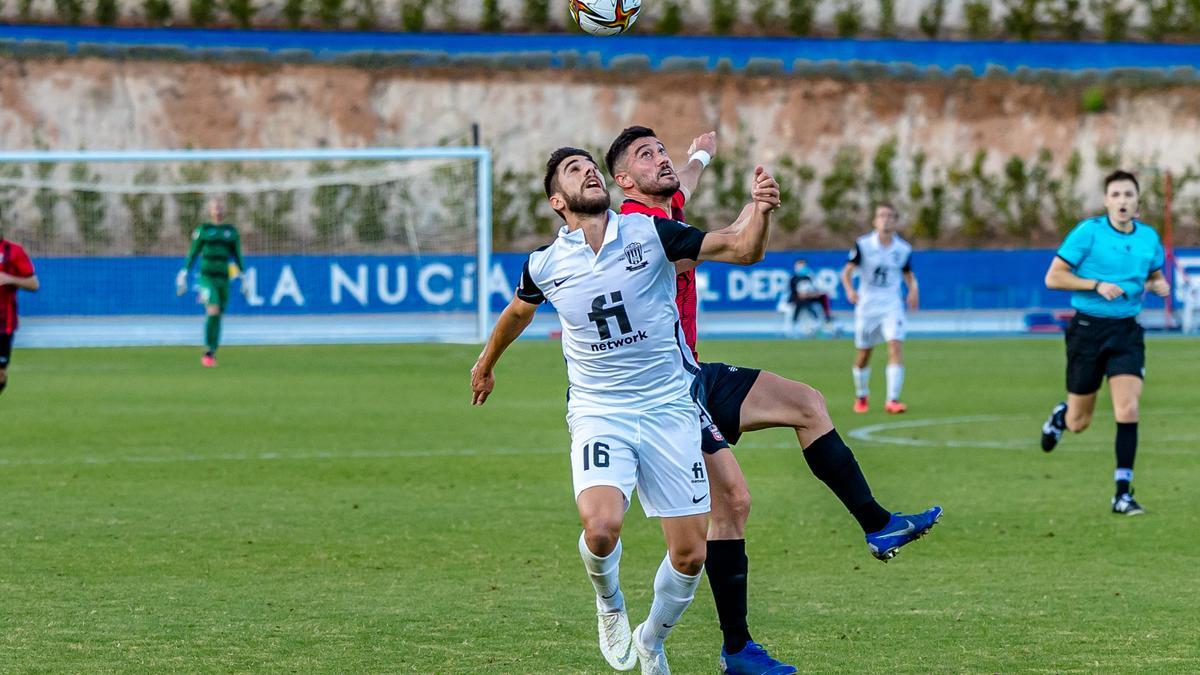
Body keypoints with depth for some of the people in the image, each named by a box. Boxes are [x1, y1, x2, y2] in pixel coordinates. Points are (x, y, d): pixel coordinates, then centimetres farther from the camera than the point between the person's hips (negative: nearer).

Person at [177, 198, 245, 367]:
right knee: (213, 311, -22)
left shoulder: (231, 231, 10)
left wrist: (243, 278, 10)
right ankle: (208, 351, -12)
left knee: (218, 317, 6)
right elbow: (193, 253, 4)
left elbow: (237, 255, 14)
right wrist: (184, 275, 0)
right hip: (207, 277, -4)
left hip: (223, 278, 4)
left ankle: (211, 355, 18)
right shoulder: (203, 230, 1)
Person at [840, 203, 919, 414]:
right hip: (867, 304, 0)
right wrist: (850, 290, -27)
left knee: (896, 347, -18)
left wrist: (913, 289, -8)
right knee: (863, 354, 9)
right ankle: (861, 397, 33)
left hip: (891, 305, 0)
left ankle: (892, 400, -20)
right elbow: (847, 271, -8)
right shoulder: (863, 245, -8)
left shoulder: (903, 249, -1)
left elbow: (908, 274, 13)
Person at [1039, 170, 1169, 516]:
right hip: (1088, 328, -2)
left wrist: (1158, 285, -2)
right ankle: (1061, 415, 45)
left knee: (1128, 411, -14)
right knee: (1079, 423, 6)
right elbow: (1053, 277, -9)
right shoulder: (1088, 232, -8)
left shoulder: (1149, 237, 5)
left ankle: (1123, 493, -8)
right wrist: (1097, 285, -19)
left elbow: (1155, 275, 22)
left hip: (1127, 331, 2)